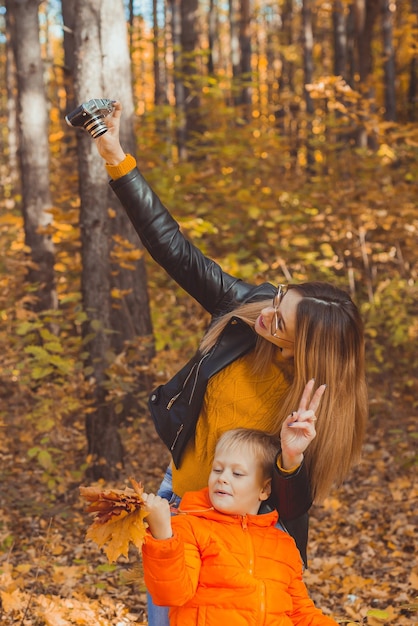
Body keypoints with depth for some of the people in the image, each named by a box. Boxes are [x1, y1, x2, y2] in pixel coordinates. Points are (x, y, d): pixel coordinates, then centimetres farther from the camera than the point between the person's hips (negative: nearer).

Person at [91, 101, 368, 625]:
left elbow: (290, 509, -23)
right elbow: (177, 251, -13)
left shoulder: (320, 408, -26)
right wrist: (115, 158, -15)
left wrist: (292, 459, -45)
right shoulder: (246, 308, -18)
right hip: (182, 490, 4)